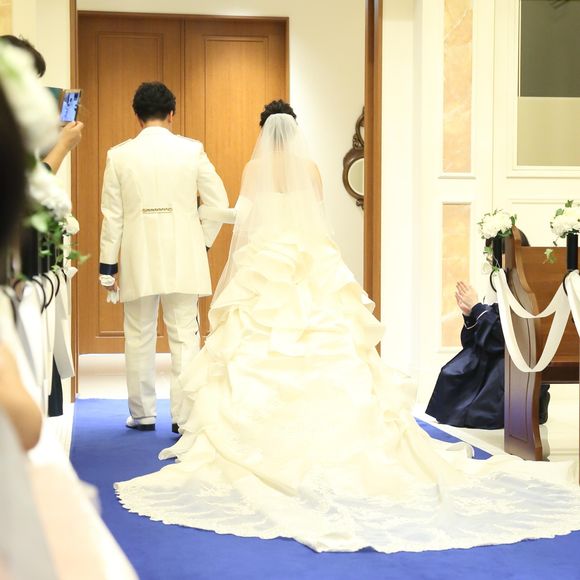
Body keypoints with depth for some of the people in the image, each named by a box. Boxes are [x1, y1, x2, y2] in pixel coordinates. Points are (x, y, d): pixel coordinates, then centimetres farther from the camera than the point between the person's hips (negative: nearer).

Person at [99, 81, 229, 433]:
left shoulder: (119, 155, -1)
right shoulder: (192, 150, -1)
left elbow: (112, 216, 1)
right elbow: (218, 203, -1)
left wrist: (108, 266, 7)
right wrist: (203, 244, 12)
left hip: (138, 261, 0)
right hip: (184, 259, 0)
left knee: (139, 338, 12)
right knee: (185, 337, 5)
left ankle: (143, 415, 19)